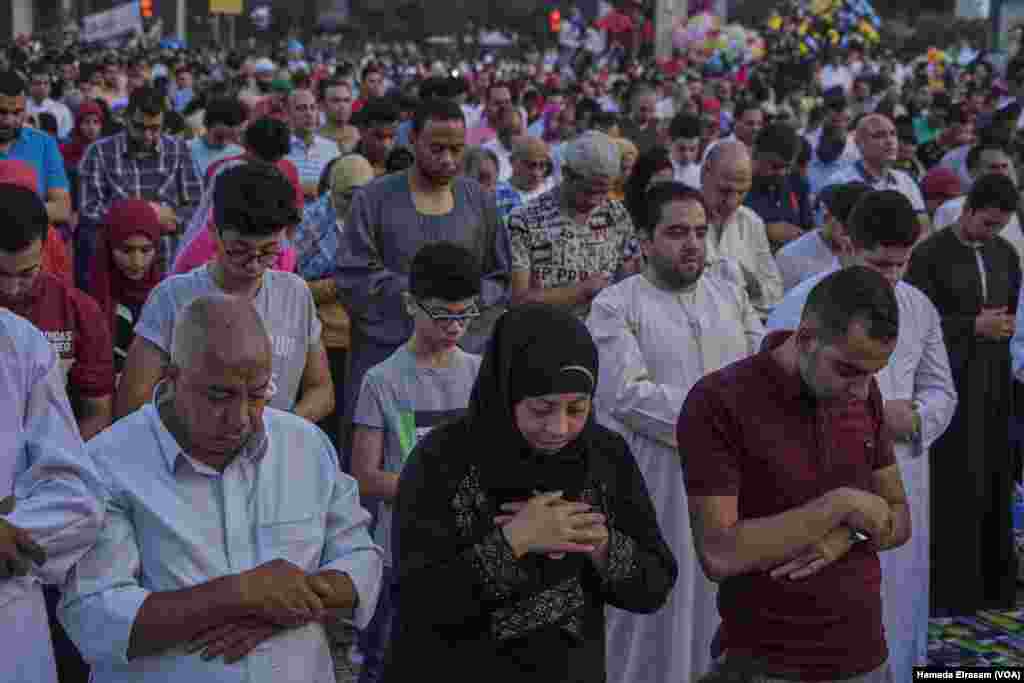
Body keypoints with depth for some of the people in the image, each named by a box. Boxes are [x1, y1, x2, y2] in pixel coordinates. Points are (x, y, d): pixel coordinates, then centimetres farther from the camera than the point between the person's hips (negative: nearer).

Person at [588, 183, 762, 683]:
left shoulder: (731, 296, 12)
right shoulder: (615, 306, -5)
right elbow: (628, 394, -17)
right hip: (654, 487, -5)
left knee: (723, 616, 12)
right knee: (658, 617, 3)